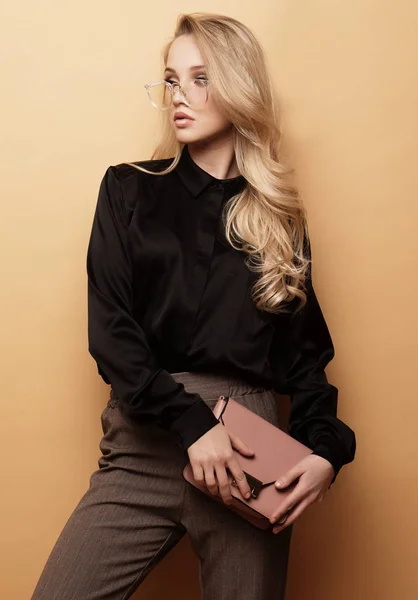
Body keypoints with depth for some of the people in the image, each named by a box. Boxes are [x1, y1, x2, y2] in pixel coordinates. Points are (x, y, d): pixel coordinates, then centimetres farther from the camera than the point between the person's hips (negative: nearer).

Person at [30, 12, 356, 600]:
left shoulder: (279, 215, 11)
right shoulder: (129, 190, 7)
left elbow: (303, 343, 9)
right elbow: (109, 328, -2)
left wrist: (325, 448, -8)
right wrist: (189, 421, -14)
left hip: (251, 439, 1)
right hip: (147, 439, -1)